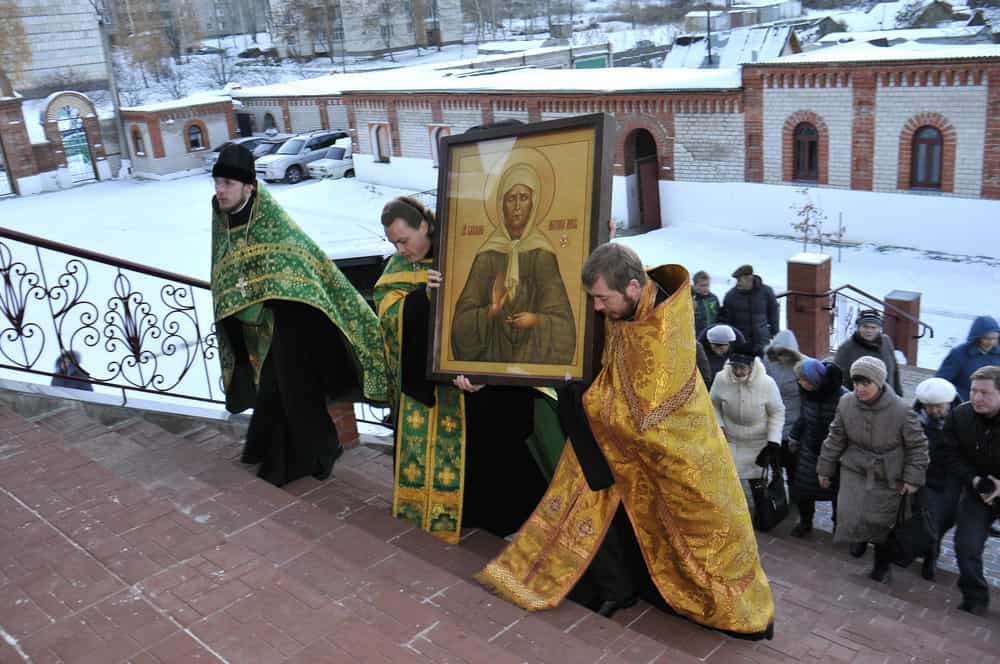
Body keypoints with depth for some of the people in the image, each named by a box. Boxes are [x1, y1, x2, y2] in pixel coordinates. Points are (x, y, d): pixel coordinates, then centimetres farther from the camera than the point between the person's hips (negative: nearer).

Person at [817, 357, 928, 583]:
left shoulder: (901, 410, -22)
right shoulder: (846, 403, -13)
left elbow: (918, 445, -9)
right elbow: (835, 439, 0)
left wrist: (913, 478, -10)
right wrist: (825, 469, 5)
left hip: (887, 478, -2)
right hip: (854, 471, 2)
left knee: (882, 522, 9)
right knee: (850, 517, -8)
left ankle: (882, 564, 35)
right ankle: (860, 538, 26)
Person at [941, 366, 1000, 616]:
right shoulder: (959, 416, -13)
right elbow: (954, 456, -3)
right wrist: (974, 480, -17)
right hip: (977, 490, 2)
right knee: (967, 546, -2)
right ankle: (975, 600, 19)